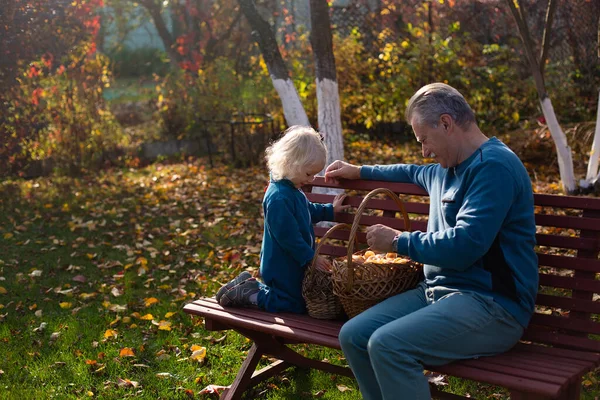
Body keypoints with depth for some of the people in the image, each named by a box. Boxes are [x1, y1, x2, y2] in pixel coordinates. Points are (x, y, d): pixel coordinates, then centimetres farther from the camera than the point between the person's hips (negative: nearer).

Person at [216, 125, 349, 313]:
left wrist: (330, 210, 23)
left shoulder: (292, 190, 5)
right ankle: (249, 294, 2)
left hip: (292, 264, 10)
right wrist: (311, 258, -23)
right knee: (296, 305, 0)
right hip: (282, 267, -10)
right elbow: (288, 236, -28)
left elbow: (309, 211, 26)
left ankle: (248, 284, 18)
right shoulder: (278, 198, -28)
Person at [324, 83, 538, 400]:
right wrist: (360, 171, 39)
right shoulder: (448, 168, 17)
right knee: (353, 336, -6)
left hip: (491, 304, -9)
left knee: (387, 345, -29)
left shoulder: (494, 166, -15)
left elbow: (464, 246, -25)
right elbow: (414, 173, 42)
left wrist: (398, 241, -11)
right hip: (438, 290, 9)